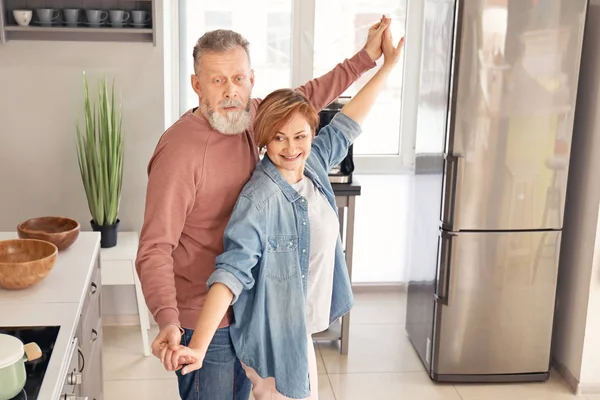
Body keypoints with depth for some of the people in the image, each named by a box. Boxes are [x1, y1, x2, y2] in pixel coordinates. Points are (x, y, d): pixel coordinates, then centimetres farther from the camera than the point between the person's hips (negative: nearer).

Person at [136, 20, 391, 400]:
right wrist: (168, 322, -42)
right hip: (203, 320, -8)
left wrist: (366, 57, 12)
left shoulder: (247, 116, -5)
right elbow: (155, 249, -29)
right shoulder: (179, 151, -28)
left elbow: (304, 97, 13)